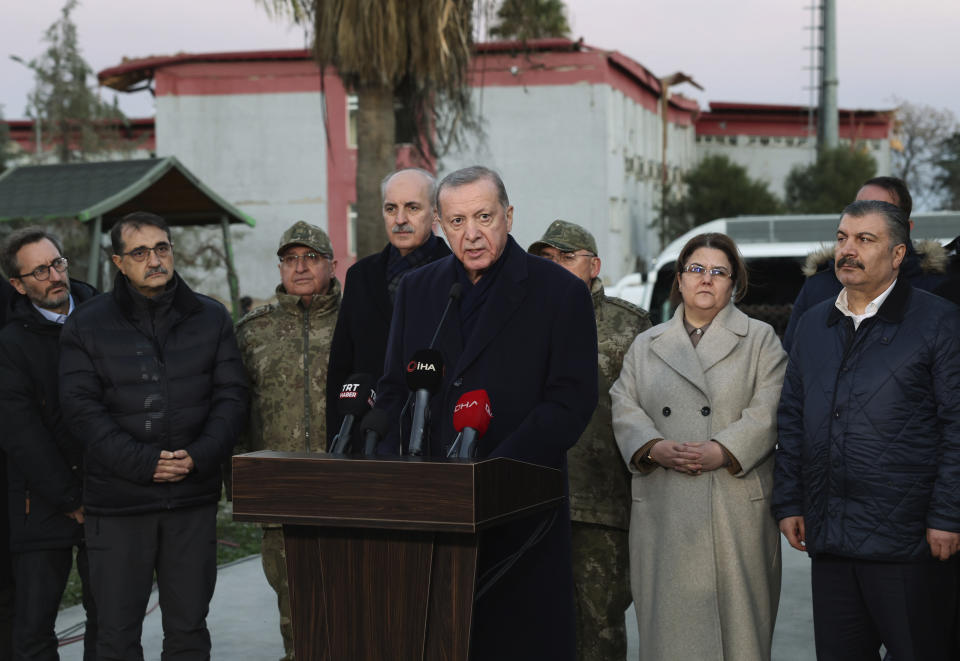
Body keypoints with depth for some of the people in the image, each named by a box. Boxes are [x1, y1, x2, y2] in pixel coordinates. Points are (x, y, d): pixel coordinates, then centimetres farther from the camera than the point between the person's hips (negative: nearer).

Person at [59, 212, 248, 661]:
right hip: (117, 502, -1)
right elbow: (81, 406, -6)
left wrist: (199, 456, -12)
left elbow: (231, 395, 5)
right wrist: (144, 463, -15)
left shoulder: (211, 318, 8)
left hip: (193, 498, 2)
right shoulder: (86, 325, 2)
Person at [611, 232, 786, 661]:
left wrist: (722, 452, -16)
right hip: (663, 511, 2)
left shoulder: (760, 341, 8)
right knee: (668, 621, 2)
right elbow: (625, 409, 8)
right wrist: (654, 448, -11)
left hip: (736, 508, -2)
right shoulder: (646, 346, 17)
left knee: (737, 616, -2)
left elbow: (768, 412, -3)